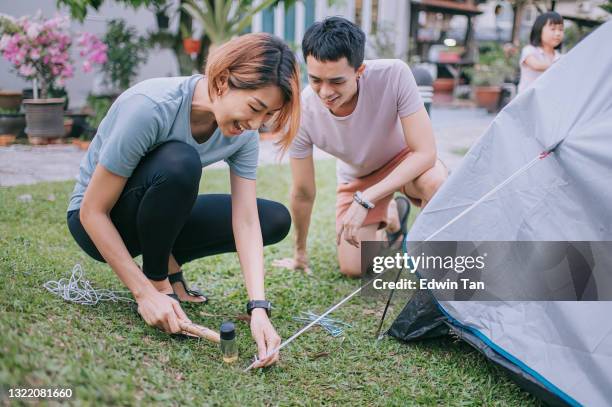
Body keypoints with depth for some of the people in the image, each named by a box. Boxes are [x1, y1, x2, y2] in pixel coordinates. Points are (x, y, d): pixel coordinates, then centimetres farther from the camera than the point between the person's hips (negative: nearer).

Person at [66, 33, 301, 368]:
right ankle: (157, 280, -14)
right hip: (98, 223, -6)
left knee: (276, 219, -6)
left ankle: (166, 263, 4)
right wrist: (144, 292, -30)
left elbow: (246, 221, -18)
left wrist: (259, 308, -29)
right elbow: (93, 211, -27)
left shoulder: (243, 133, -15)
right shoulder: (150, 107, -33)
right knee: (179, 162, -36)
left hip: (160, 221, 6)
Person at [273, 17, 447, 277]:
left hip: (404, 162, -2)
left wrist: (365, 200, -39)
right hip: (357, 176, 3)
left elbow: (425, 152, -33)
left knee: (436, 181, -37)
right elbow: (303, 192, -15)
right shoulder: (302, 112, -30)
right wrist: (300, 252, -2)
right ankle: (392, 216, 28)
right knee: (352, 269, -2)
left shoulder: (394, 75, -37)